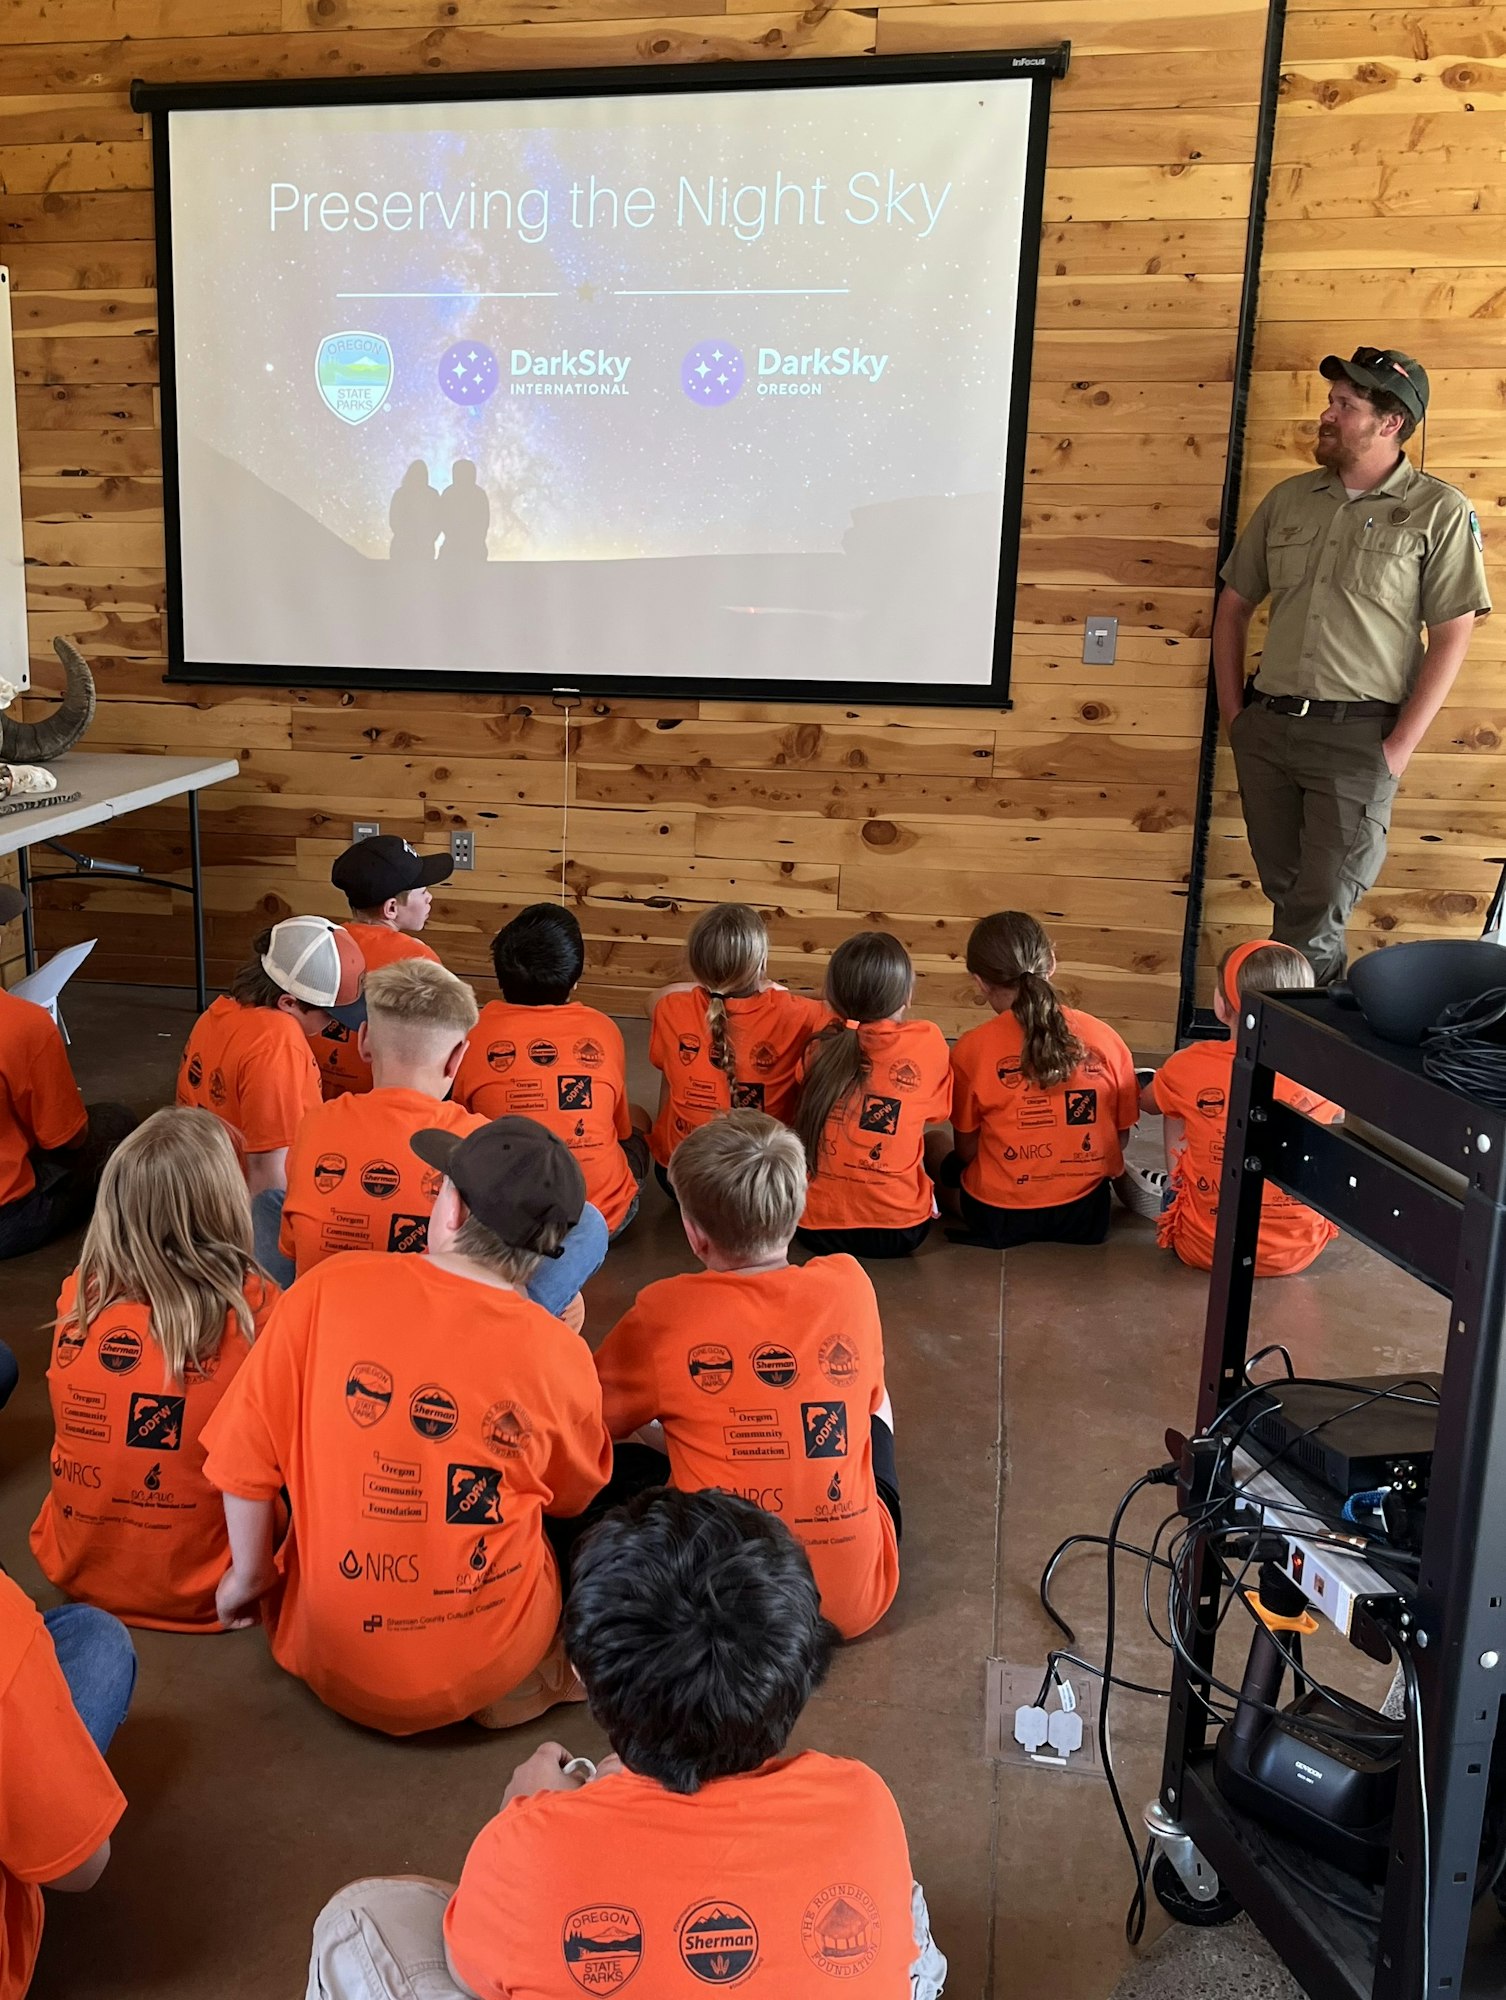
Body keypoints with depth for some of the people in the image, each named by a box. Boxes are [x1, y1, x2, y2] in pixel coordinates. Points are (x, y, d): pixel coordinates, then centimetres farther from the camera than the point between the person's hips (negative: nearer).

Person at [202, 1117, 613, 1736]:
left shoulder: (328, 1290, -15)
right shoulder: (560, 1354, -14)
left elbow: (245, 1456, -8)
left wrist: (250, 1574, 9)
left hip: (330, 1663, 1)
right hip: (489, 1665, -1)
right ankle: (527, 1680, 5)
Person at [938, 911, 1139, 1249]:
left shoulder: (971, 1049, -13)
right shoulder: (1104, 1038, -7)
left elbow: (967, 1149, -3)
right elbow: (1119, 1137, 3)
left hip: (998, 1219, -3)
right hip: (1085, 1219, 4)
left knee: (946, 1166, 28)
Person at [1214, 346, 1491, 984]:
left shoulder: (1439, 512, -2)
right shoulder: (1289, 498, 11)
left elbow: (1452, 636, -5)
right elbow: (1234, 604, 16)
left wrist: (1401, 746, -11)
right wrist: (1233, 712, 8)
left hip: (1356, 737, -5)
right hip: (1267, 726, 5)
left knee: (1320, 909, -4)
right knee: (1285, 891, 13)